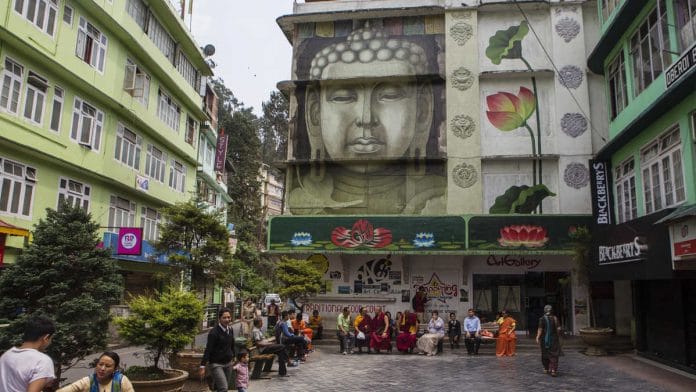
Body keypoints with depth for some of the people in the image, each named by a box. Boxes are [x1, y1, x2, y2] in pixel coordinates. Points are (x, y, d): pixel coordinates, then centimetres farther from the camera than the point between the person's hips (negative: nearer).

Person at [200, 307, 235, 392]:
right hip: (216, 364, -6)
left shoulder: (230, 330, 3)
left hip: (228, 363, 6)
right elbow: (208, 350, -18)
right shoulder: (214, 332, -16)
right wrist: (202, 366, -19)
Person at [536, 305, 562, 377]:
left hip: (545, 339, 0)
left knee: (545, 354, 14)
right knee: (554, 355, 1)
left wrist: (538, 338, -11)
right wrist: (558, 336, 12)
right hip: (554, 339, 1)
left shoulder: (542, 319, -9)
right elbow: (558, 328, -5)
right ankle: (553, 370, -13)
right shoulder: (555, 318, -3)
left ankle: (546, 369, 25)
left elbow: (540, 329, -15)